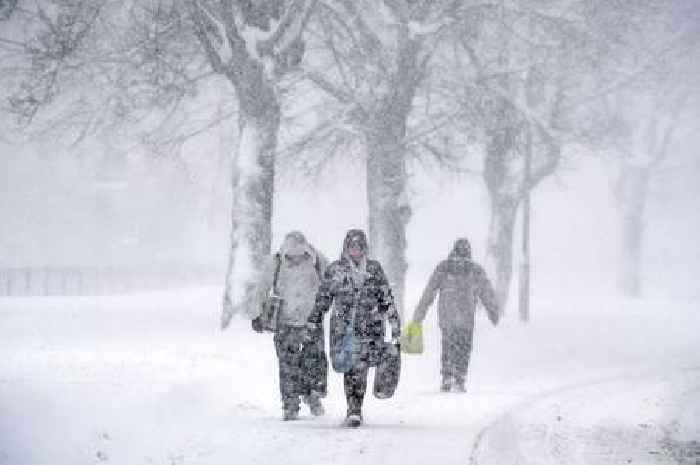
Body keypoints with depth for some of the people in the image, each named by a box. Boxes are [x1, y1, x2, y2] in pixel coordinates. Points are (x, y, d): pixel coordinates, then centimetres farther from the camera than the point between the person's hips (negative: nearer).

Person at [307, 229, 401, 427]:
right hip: (342, 327, 0)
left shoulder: (375, 269, 9)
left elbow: (387, 298, 13)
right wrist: (313, 322, 10)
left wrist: (395, 323, 10)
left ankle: (356, 409, -1)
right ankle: (353, 410, 0)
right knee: (349, 368, -7)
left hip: (369, 327, 0)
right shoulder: (334, 270, 7)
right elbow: (322, 300, 12)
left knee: (360, 368, -9)